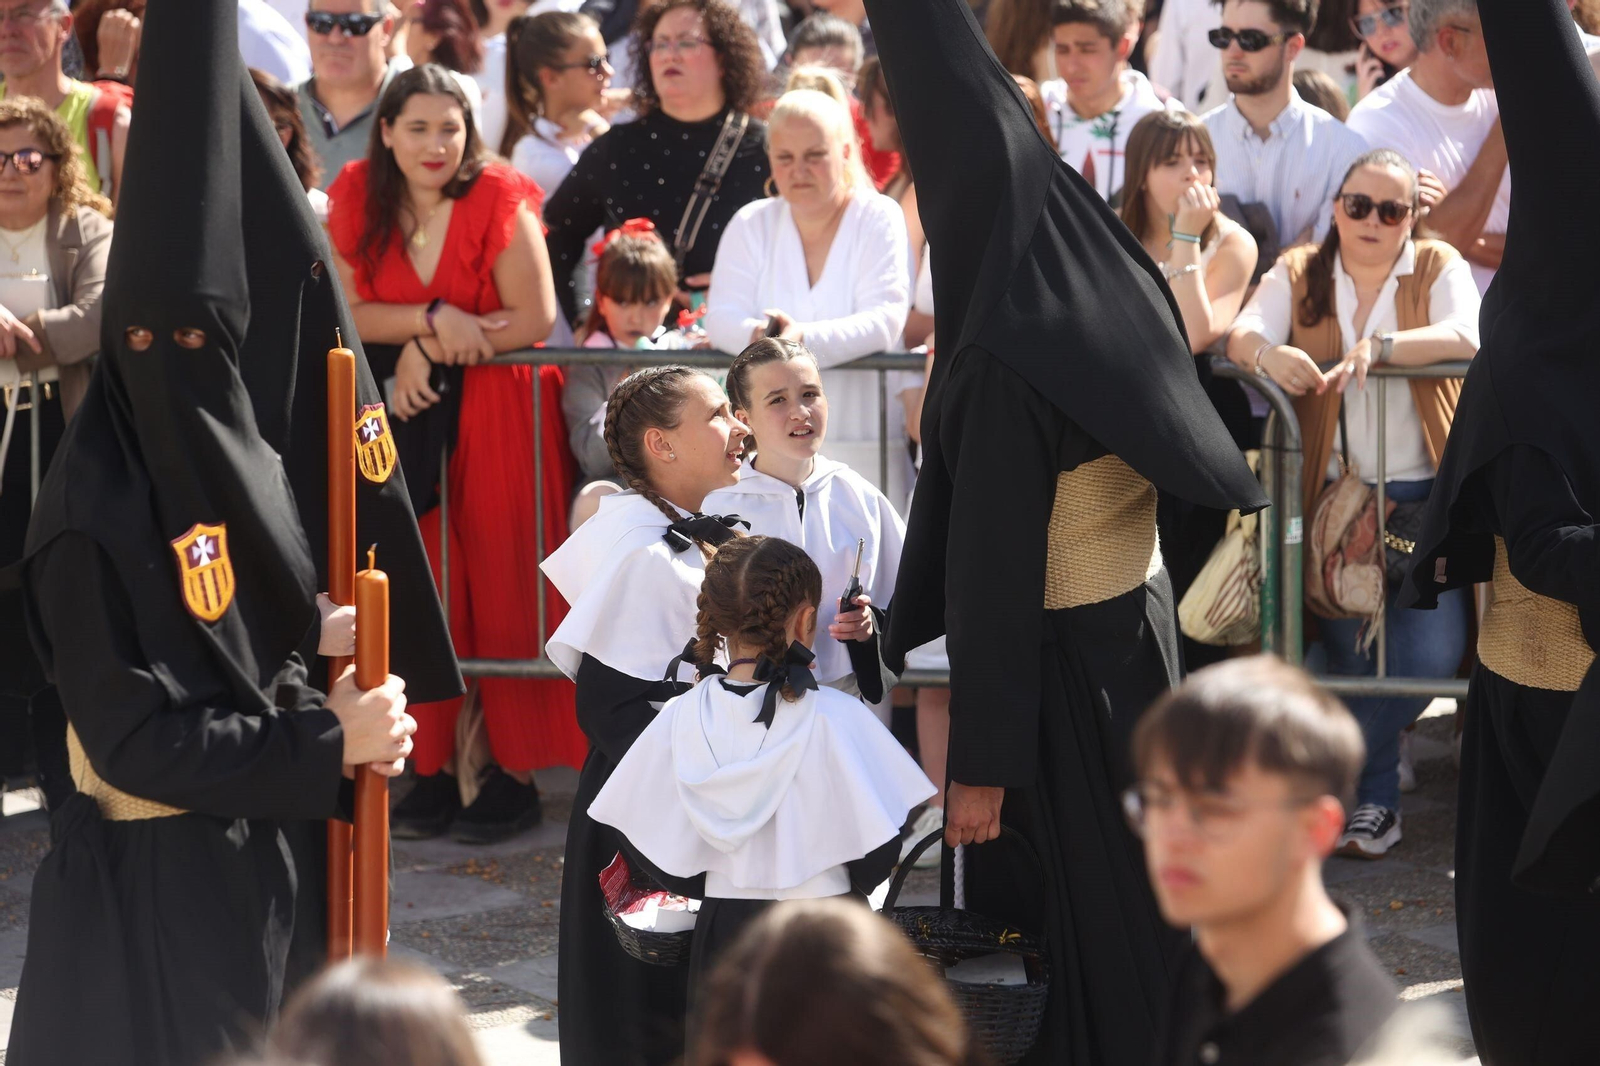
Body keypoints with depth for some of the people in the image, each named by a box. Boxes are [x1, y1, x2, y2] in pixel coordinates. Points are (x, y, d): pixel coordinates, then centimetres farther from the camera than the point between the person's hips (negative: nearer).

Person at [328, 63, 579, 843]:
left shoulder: (499, 199, -10)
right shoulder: (358, 200, 0)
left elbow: (534, 319, -12)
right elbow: (351, 313, -3)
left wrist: (428, 348, -14)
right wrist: (433, 320, -18)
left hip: (502, 413, -3)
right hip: (414, 417, 3)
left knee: (503, 589, -3)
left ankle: (516, 774, 1)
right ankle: (434, 769, 6)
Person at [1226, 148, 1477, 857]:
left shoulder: (1439, 268, 5)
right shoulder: (1298, 274, 9)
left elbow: (1465, 338, -15)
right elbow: (1242, 335, -7)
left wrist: (1378, 346, -31)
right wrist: (1269, 355, -32)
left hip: (1424, 497, 0)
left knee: (1432, 654, -14)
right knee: (1349, 655, -12)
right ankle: (1374, 795, 11)